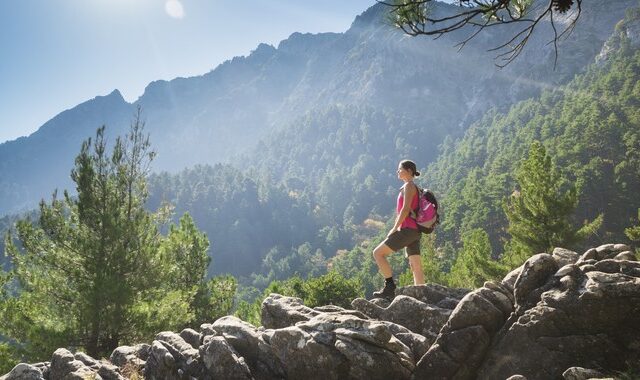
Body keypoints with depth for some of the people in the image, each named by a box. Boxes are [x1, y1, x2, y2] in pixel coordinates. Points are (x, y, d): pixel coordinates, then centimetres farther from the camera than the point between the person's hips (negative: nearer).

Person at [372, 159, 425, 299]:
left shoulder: (409, 186, -6)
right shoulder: (413, 188, 21)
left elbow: (406, 209, -16)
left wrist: (394, 228, -13)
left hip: (407, 229, -10)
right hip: (414, 231, 10)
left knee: (378, 253, -8)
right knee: (416, 267, 6)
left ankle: (390, 287, -10)